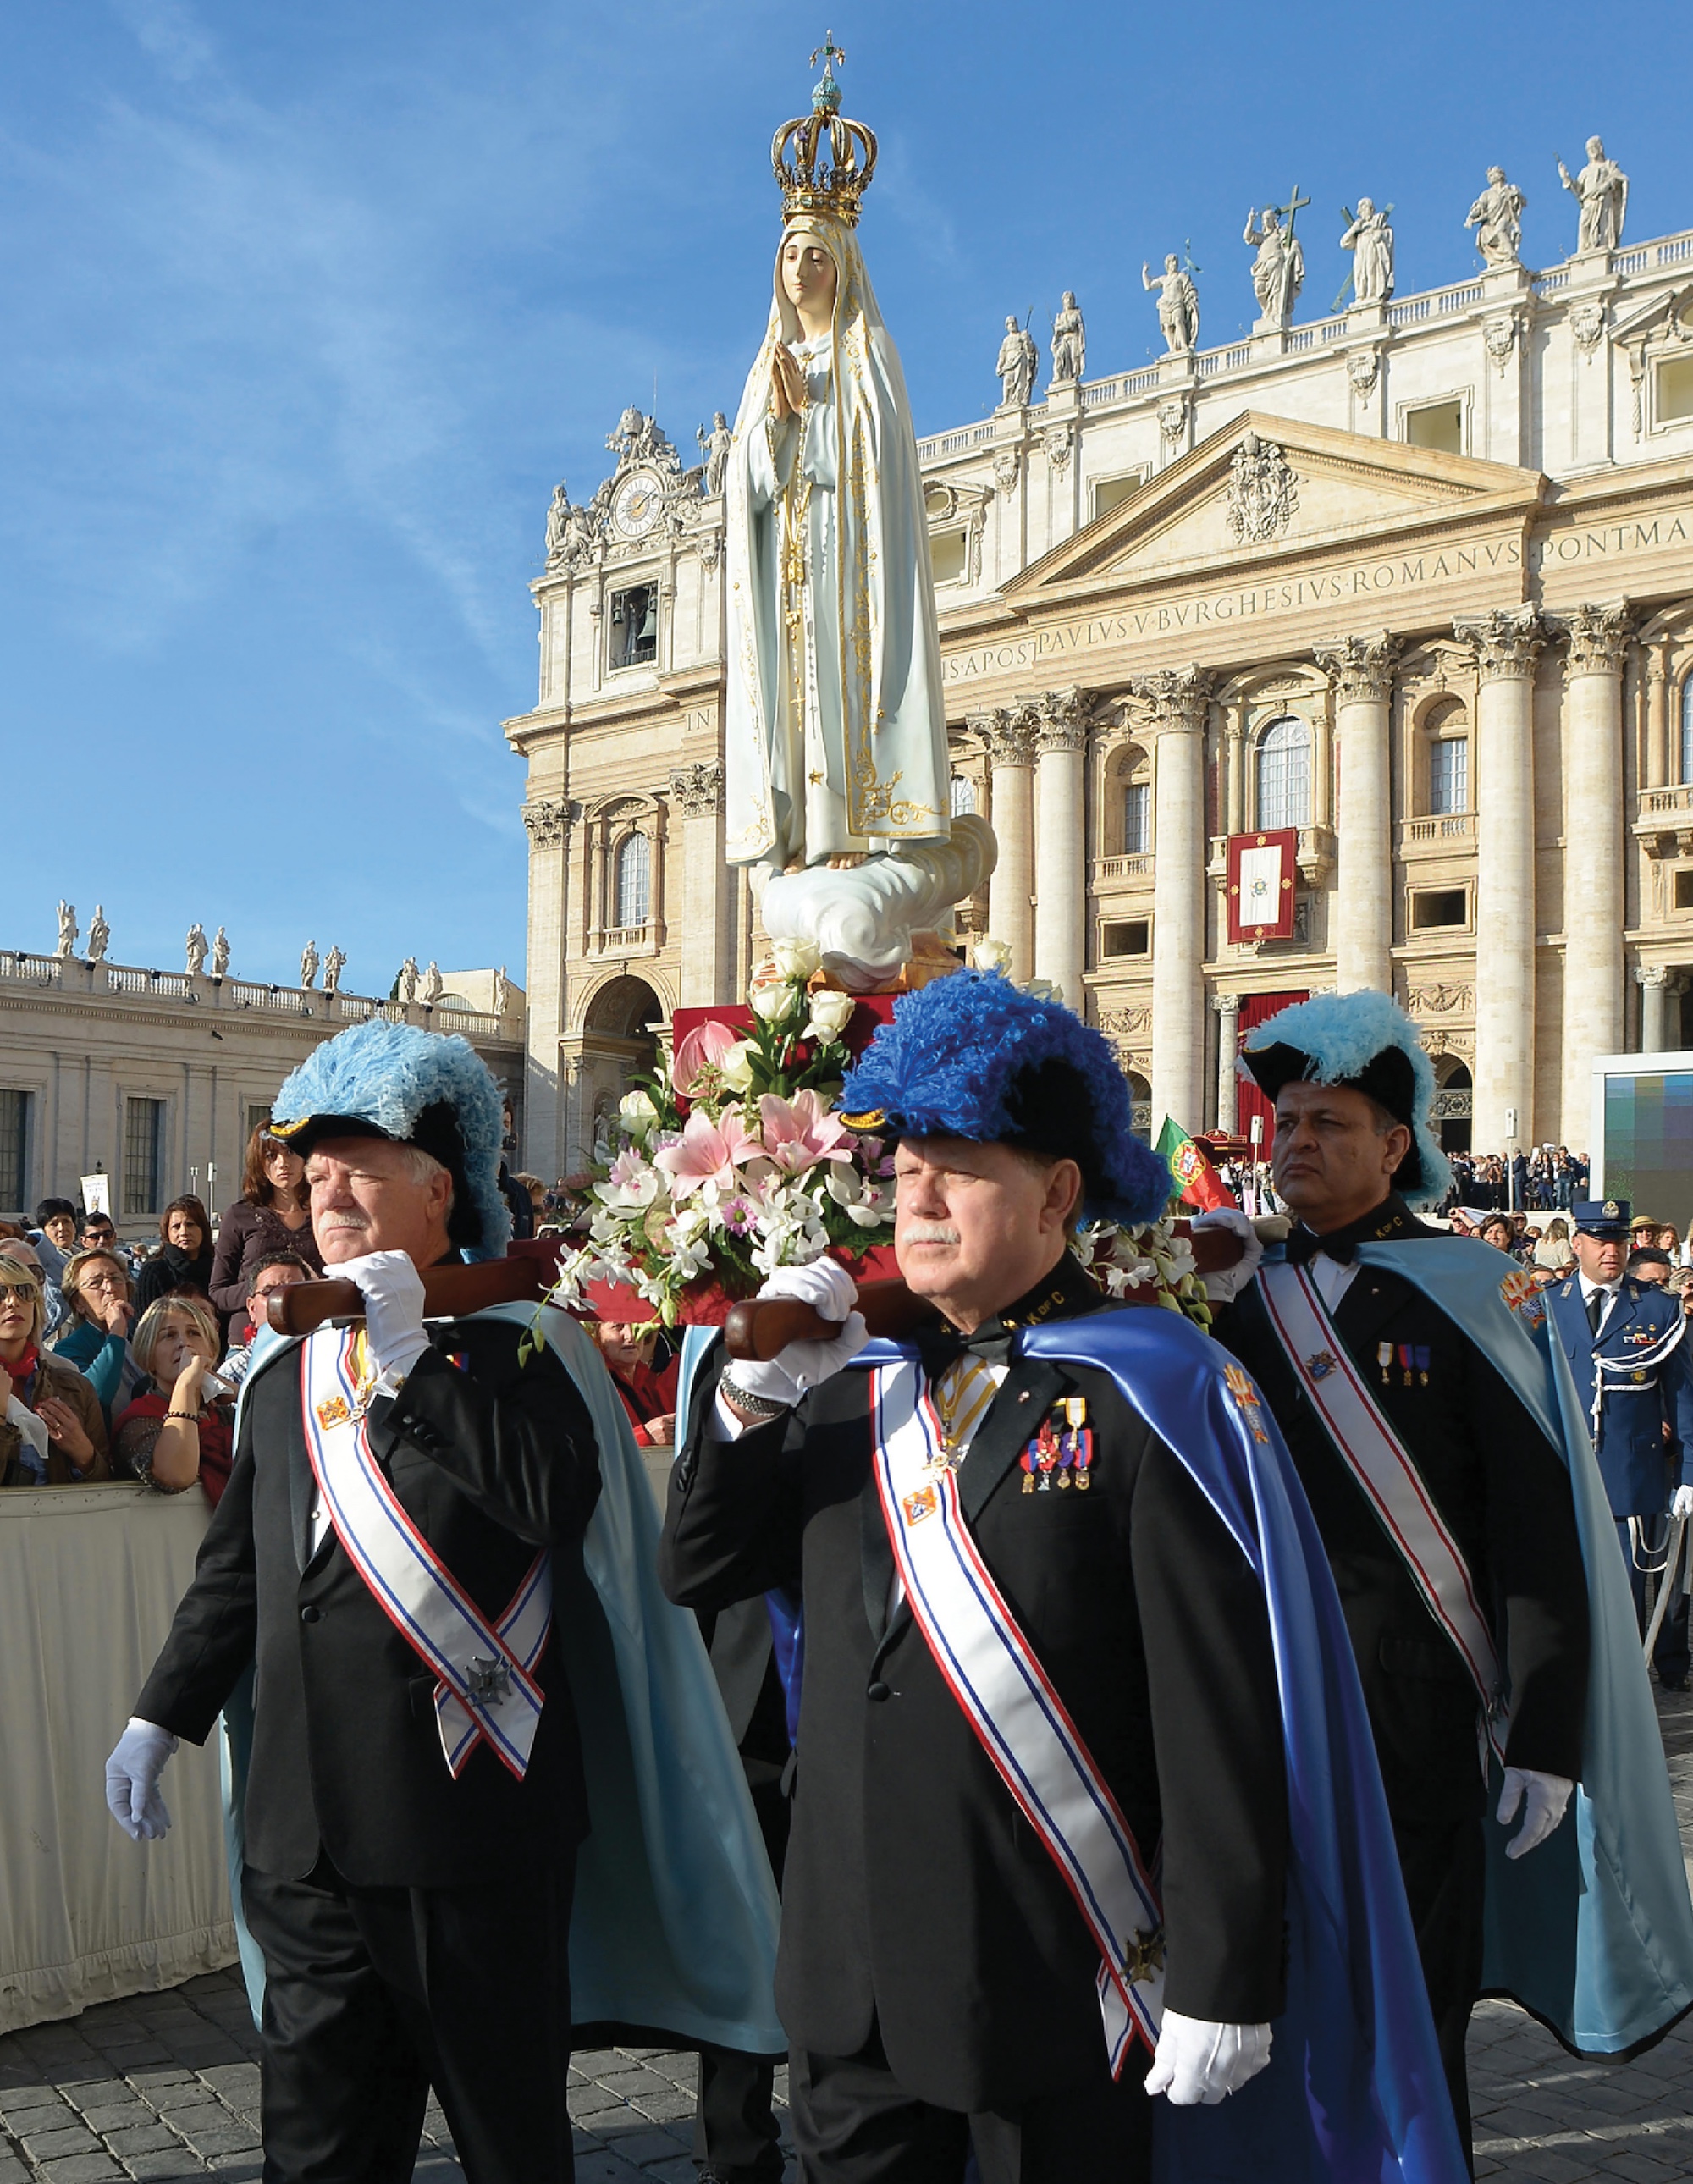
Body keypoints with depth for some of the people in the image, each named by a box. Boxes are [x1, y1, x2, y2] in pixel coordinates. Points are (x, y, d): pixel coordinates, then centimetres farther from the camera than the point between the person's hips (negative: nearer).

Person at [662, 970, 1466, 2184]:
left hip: (1057, 1991, -5)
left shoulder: (1151, 1395, -12)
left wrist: (1226, 1981, -14)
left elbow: (1227, 1709, -14)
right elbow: (700, 1570, 10)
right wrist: (756, 1392, -5)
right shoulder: (862, 1388, 6)